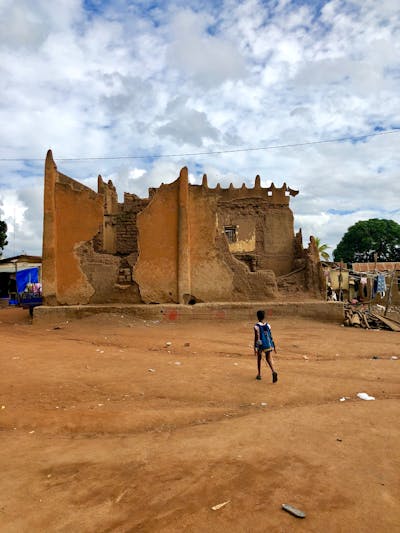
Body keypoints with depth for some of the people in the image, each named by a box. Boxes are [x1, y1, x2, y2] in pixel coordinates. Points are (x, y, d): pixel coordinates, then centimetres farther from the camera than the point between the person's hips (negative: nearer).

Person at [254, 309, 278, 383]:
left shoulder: (256, 326, -10)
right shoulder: (268, 325, 4)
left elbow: (256, 338, -14)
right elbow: (271, 336, 6)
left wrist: (255, 348, -11)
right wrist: (274, 346, 13)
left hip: (260, 345, -3)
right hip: (269, 345, 3)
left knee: (259, 358, 18)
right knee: (269, 359, 3)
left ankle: (259, 375, 26)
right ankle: (273, 372, -23)